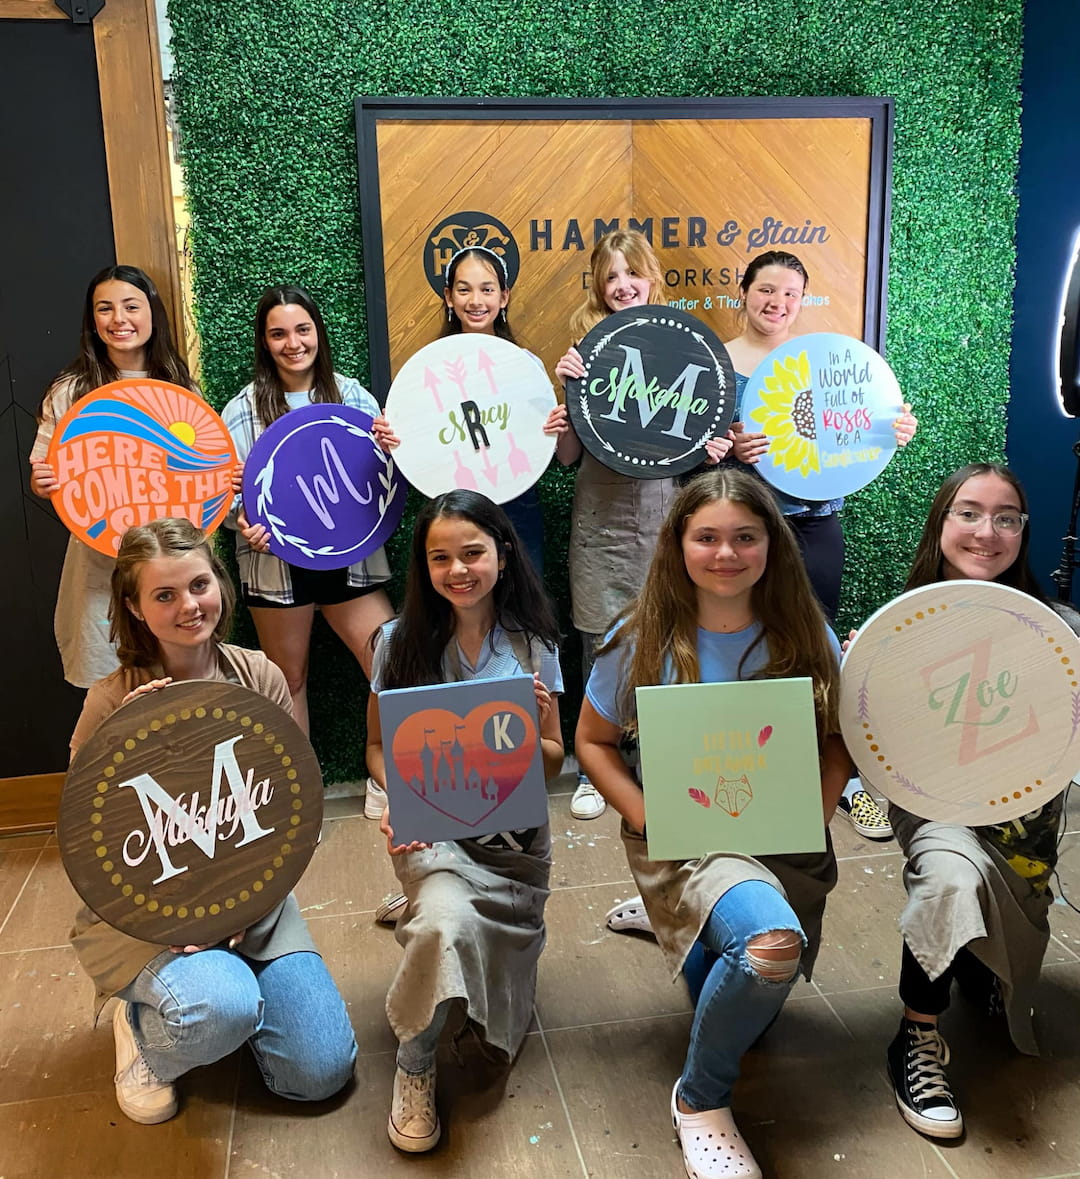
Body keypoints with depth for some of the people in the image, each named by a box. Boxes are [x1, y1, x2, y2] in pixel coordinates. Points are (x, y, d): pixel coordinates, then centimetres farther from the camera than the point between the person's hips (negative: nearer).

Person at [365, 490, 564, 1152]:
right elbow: (378, 744, 5)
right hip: (430, 828, -2)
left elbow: (555, 763, 3)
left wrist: (533, 729, -19)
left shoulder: (534, 645, 0)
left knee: (504, 1026, 4)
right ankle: (415, 1065, -7)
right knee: (447, 922, -36)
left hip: (515, 834, 2)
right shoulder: (401, 643, -3)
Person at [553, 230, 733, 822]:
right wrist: (563, 389, -10)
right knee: (601, 644, 6)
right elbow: (568, 454, 2)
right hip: (601, 517, 0)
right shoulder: (587, 350, 5)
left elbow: (706, 427, 14)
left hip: (666, 512, 0)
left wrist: (717, 447, -7)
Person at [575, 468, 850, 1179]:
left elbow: (838, 739, 7)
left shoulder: (807, 636, -2)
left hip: (786, 841, 4)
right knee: (771, 941, -32)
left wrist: (817, 813, -10)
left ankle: (686, 930, 44)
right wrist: (646, 819, -12)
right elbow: (594, 741, 1)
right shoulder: (641, 640, -8)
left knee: (753, 1018, 12)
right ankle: (701, 1099, -4)